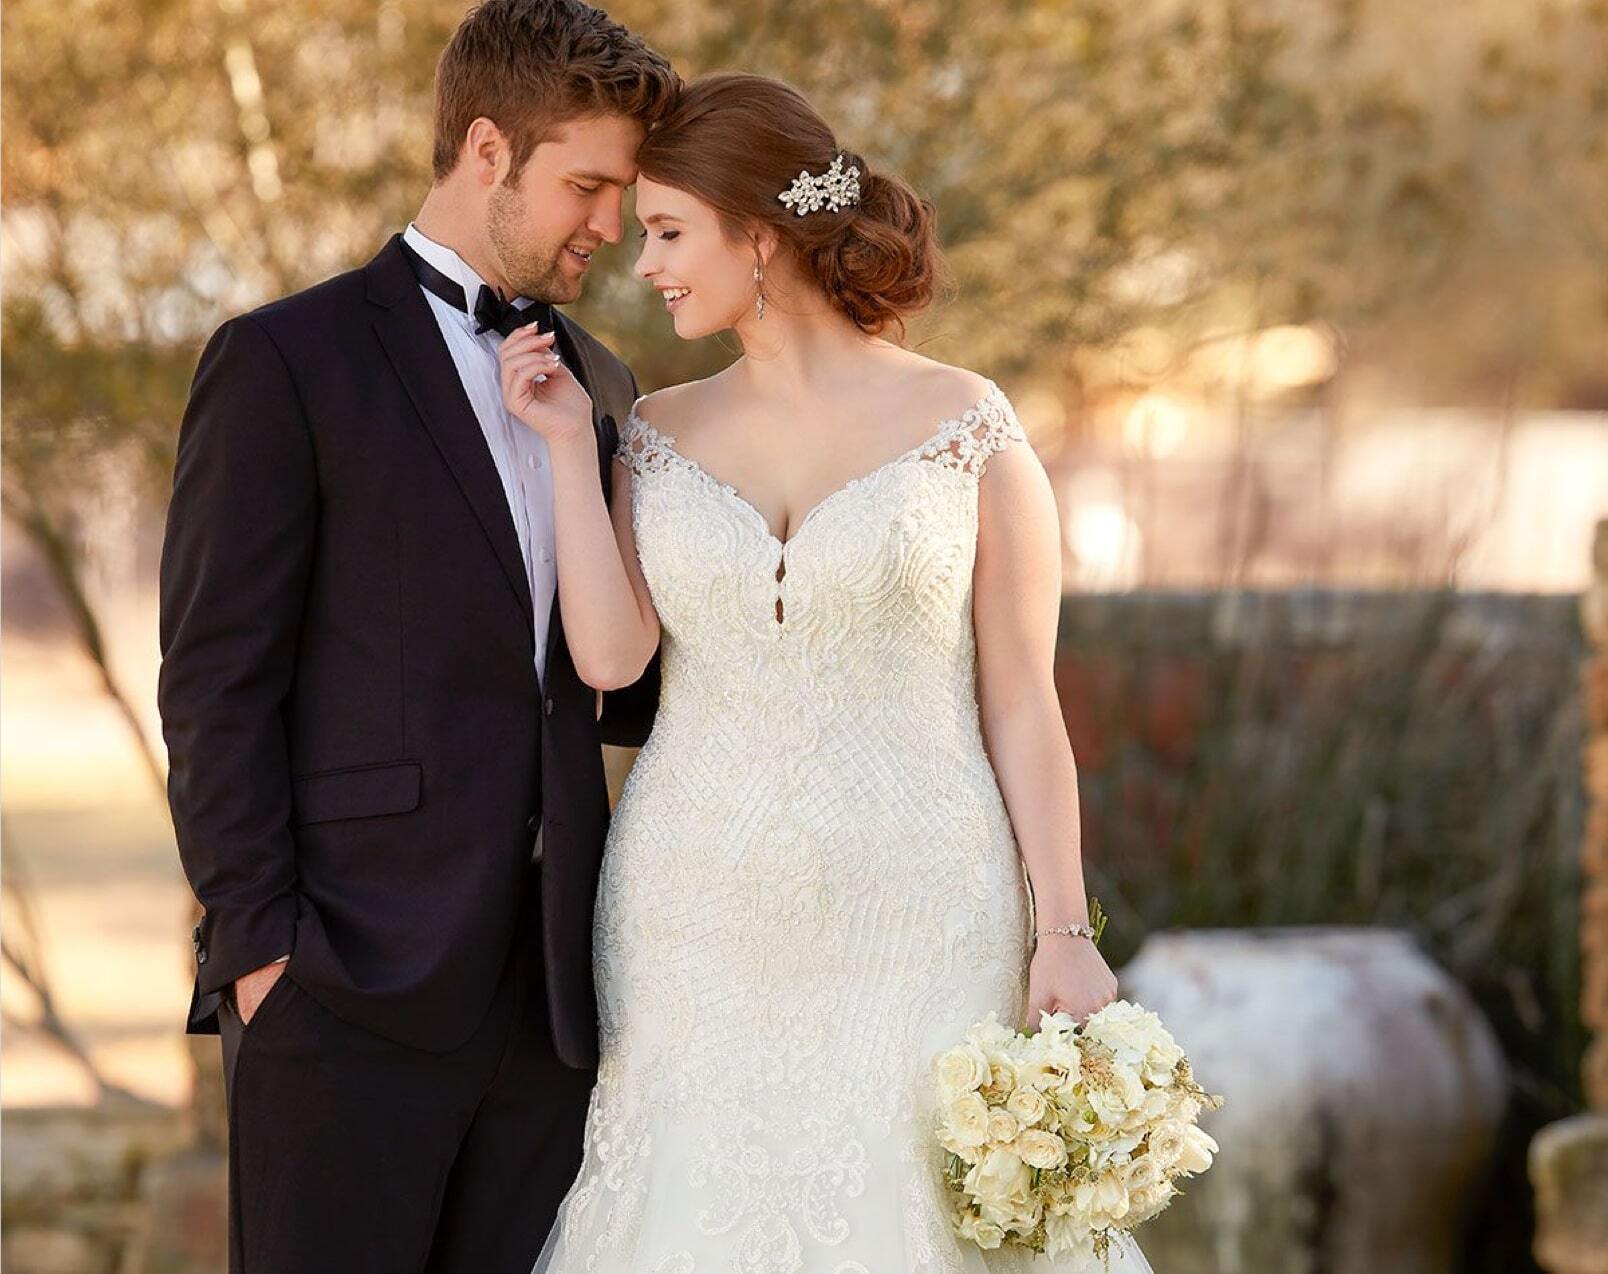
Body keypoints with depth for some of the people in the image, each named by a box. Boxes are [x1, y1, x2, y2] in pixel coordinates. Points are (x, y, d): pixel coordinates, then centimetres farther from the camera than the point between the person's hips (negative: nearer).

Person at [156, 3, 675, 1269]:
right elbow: (217, 682, -6)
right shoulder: (284, 364, -2)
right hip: (352, 986, -6)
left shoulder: (601, 386, 18)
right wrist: (258, 949, -12)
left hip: (549, 987, 6)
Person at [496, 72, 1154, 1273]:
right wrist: (568, 446, -3)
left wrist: (1066, 935, -7)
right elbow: (610, 654, -4)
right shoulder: (661, 433, 9)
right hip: (695, 925, 3)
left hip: (910, 917, -3)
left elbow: (1022, 700, -2)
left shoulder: (967, 428, -2)